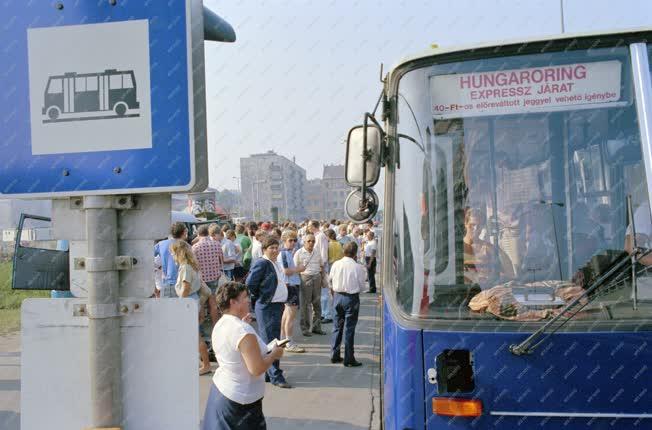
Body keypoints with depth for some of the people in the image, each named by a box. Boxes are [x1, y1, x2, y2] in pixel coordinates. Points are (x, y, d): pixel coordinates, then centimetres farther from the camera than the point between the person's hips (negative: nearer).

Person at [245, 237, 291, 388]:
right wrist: (259, 297, -6)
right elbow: (250, 284, -19)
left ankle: (265, 371, 25)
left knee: (270, 341, 15)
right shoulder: (262, 263, -14)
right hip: (266, 307, -9)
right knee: (270, 342, -5)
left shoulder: (275, 264, 14)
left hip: (277, 306, 9)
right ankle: (276, 376, -2)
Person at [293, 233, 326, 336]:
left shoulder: (317, 253, 13)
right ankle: (305, 328, 6)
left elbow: (321, 265, 23)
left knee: (317, 303, 8)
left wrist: (320, 270, 8)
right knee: (305, 304, -2)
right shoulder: (299, 253, -2)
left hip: (317, 278, 5)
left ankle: (316, 327, 17)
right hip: (305, 278, -5)